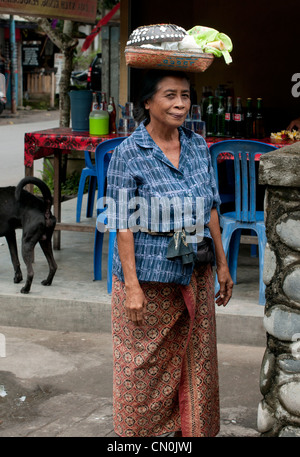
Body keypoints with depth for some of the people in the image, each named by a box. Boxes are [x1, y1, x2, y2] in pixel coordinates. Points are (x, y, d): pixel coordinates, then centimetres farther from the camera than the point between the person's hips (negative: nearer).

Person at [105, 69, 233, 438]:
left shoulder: (198, 146, 3)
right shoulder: (127, 154, -12)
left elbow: (210, 210, 10)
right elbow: (123, 225, -13)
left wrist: (222, 265, 11)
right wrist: (132, 286, -16)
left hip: (195, 276, 5)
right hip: (149, 279, -5)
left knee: (196, 361, 14)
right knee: (145, 366, 8)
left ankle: (191, 429, 31)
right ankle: (141, 431, 28)